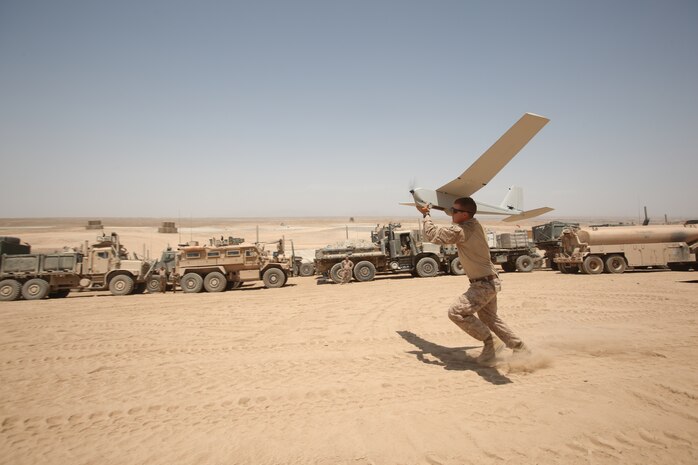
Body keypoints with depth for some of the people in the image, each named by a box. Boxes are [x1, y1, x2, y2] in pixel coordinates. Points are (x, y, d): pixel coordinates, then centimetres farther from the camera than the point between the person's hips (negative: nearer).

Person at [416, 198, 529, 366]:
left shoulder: (461, 230, -23)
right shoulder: (474, 224, 5)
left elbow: (433, 235, -21)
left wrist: (426, 215, -7)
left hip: (484, 284, -10)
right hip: (489, 282, 10)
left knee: (456, 312, -15)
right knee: (489, 318, 23)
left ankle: (490, 344, -3)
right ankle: (520, 348, 34)